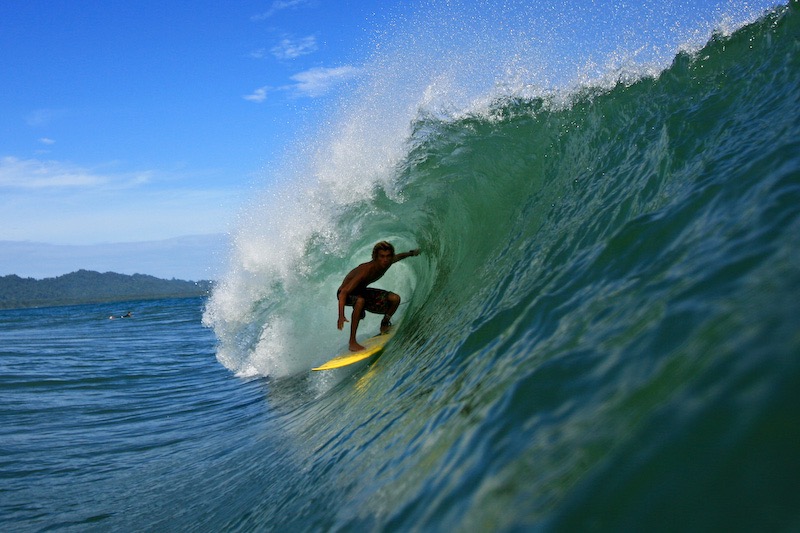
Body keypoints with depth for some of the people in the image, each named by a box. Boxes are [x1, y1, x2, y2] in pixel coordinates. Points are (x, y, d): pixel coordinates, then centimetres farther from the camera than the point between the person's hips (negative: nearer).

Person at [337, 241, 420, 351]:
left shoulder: (387, 263, -16)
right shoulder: (366, 271, -38)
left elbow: (399, 256, 12)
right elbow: (343, 293, -42)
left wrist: (411, 253, 30)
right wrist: (341, 315, -53)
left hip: (361, 291, 7)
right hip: (346, 293, -7)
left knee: (395, 299, -7)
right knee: (360, 301, -42)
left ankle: (384, 325, 20)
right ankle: (352, 342, -36)